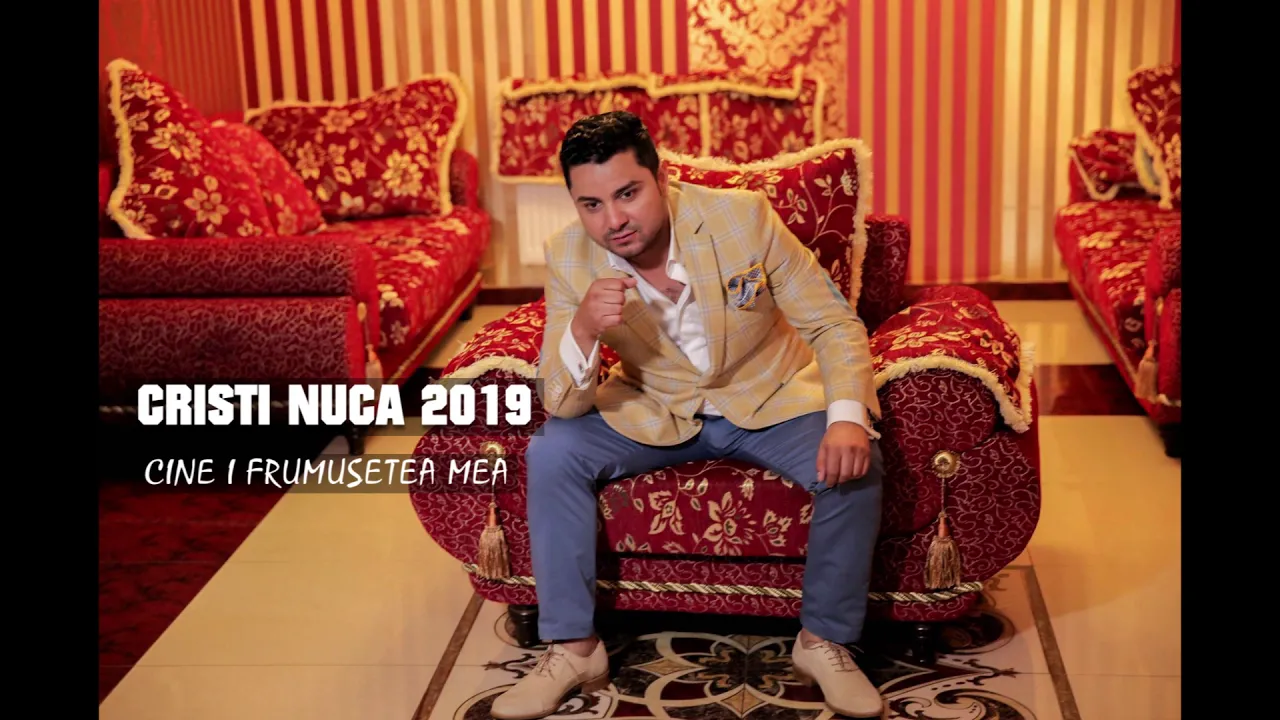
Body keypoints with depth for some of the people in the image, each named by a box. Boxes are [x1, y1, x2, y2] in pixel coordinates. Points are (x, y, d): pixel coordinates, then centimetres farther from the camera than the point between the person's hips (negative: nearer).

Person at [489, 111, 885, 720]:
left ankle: (825, 641, -5)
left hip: (770, 399, -1)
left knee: (855, 465, -27)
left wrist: (848, 415, -35)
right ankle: (572, 647, -6)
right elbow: (561, 404, -16)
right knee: (550, 455, -21)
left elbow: (833, 323, -15)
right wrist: (582, 330, -38)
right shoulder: (569, 258, -16)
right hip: (652, 412, 2)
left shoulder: (743, 217, -22)